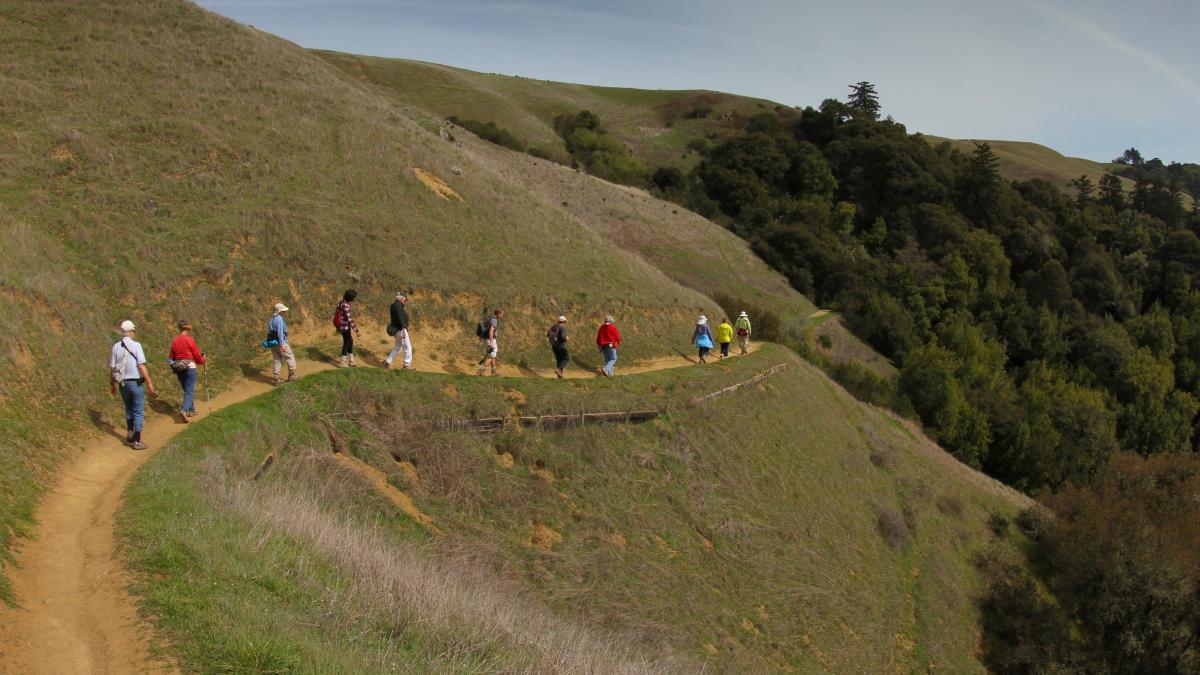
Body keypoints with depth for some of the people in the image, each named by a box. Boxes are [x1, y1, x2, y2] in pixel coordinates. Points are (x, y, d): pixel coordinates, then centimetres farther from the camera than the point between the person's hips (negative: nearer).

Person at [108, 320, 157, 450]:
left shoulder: (116, 346, 1)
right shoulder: (136, 345, -13)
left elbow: (111, 367, 4)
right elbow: (142, 366, -18)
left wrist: (111, 384, 15)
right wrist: (149, 383, -14)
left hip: (122, 383, 5)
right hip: (136, 382, -5)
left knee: (129, 409, 25)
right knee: (138, 412, 4)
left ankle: (130, 433, 28)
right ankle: (137, 441, 4)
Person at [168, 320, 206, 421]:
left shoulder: (174, 340, 5)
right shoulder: (190, 339, -11)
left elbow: (171, 357, 8)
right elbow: (197, 355, -6)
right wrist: (203, 361, 13)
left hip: (178, 368, 6)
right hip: (190, 367, -6)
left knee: (187, 390, 18)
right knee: (190, 391, -5)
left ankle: (191, 410, 26)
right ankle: (184, 410, -22)